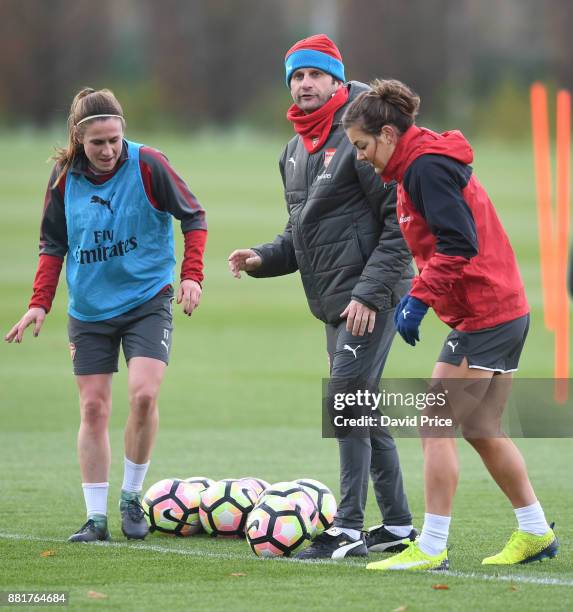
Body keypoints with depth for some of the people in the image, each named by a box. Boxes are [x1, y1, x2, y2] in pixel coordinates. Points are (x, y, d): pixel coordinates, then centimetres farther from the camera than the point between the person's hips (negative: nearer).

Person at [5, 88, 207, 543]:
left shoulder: (147, 164, -12)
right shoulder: (65, 177, -3)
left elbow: (194, 216, -2)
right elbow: (53, 244, 8)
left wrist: (192, 275, -10)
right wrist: (40, 303, -1)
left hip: (148, 300, -3)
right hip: (90, 309, 3)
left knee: (143, 393, -19)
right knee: (93, 408, 1)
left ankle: (132, 497, 2)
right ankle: (96, 517, 8)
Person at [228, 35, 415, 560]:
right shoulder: (295, 151, 15)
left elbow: (401, 222, -16)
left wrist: (370, 291, -21)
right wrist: (265, 259, 6)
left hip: (371, 298, -9)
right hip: (335, 302, 9)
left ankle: (348, 529, -13)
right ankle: (398, 525, 20)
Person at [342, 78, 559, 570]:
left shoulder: (426, 168, -15)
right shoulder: (423, 165, 16)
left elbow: (458, 245, -23)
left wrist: (420, 298, -20)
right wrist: (420, 294, 15)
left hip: (481, 318, -10)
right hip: (507, 310, 10)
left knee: (437, 427, -6)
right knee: (482, 429, 16)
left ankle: (432, 548, -5)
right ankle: (536, 533, 22)